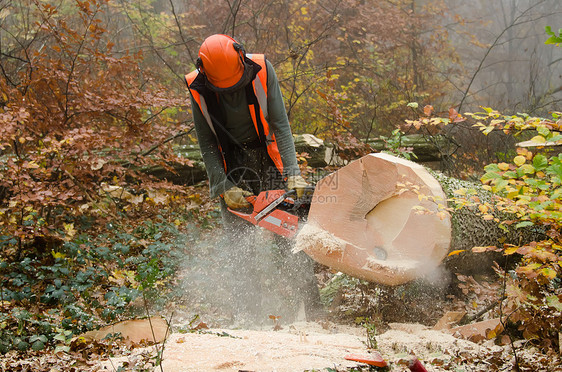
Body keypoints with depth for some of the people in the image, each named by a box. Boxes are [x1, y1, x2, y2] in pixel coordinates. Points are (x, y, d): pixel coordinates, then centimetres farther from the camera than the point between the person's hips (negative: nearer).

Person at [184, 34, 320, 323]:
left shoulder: (261, 71, -16)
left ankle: (314, 311, 7)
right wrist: (224, 189, -16)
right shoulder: (199, 88, -15)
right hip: (232, 171, 0)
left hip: (269, 162, 0)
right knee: (242, 248, -3)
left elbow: (280, 125, -13)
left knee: (289, 239, -1)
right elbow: (207, 144, -8)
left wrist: (293, 172, -22)